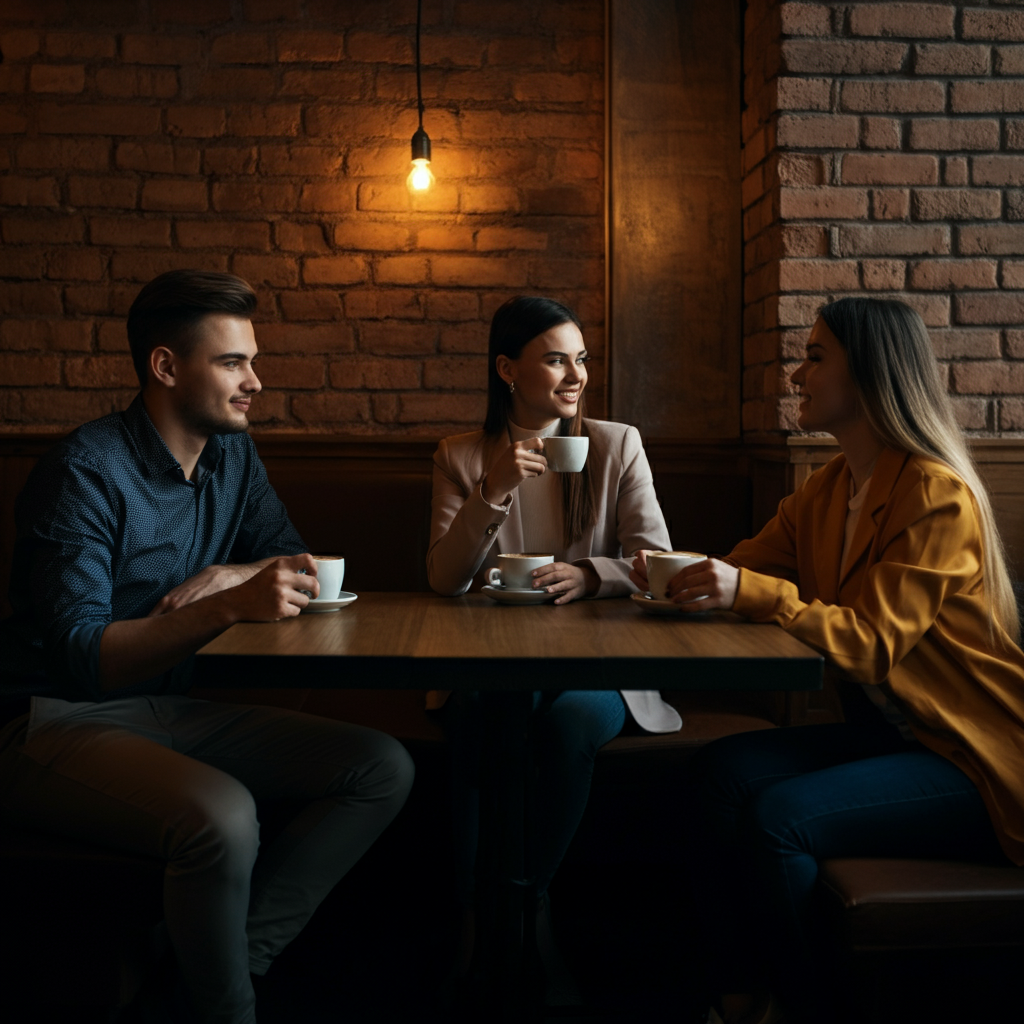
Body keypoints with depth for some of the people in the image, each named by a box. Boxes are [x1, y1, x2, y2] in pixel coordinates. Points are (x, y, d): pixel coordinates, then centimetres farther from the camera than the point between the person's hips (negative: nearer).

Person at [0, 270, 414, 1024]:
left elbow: (294, 564, 15)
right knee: (221, 814, -36)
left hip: (169, 710, 8)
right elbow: (83, 656, -23)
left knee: (384, 769, -7)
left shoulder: (232, 455, 7)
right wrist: (230, 608, -37)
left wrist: (228, 575, -8)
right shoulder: (87, 474, -16)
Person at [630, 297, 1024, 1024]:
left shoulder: (939, 497, -17)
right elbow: (747, 567, 9)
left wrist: (750, 591, -34)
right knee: (720, 769, -12)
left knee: (778, 817, -27)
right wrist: (680, 575, -12)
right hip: (882, 729, 8)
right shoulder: (829, 489, 10)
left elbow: (870, 642, -24)